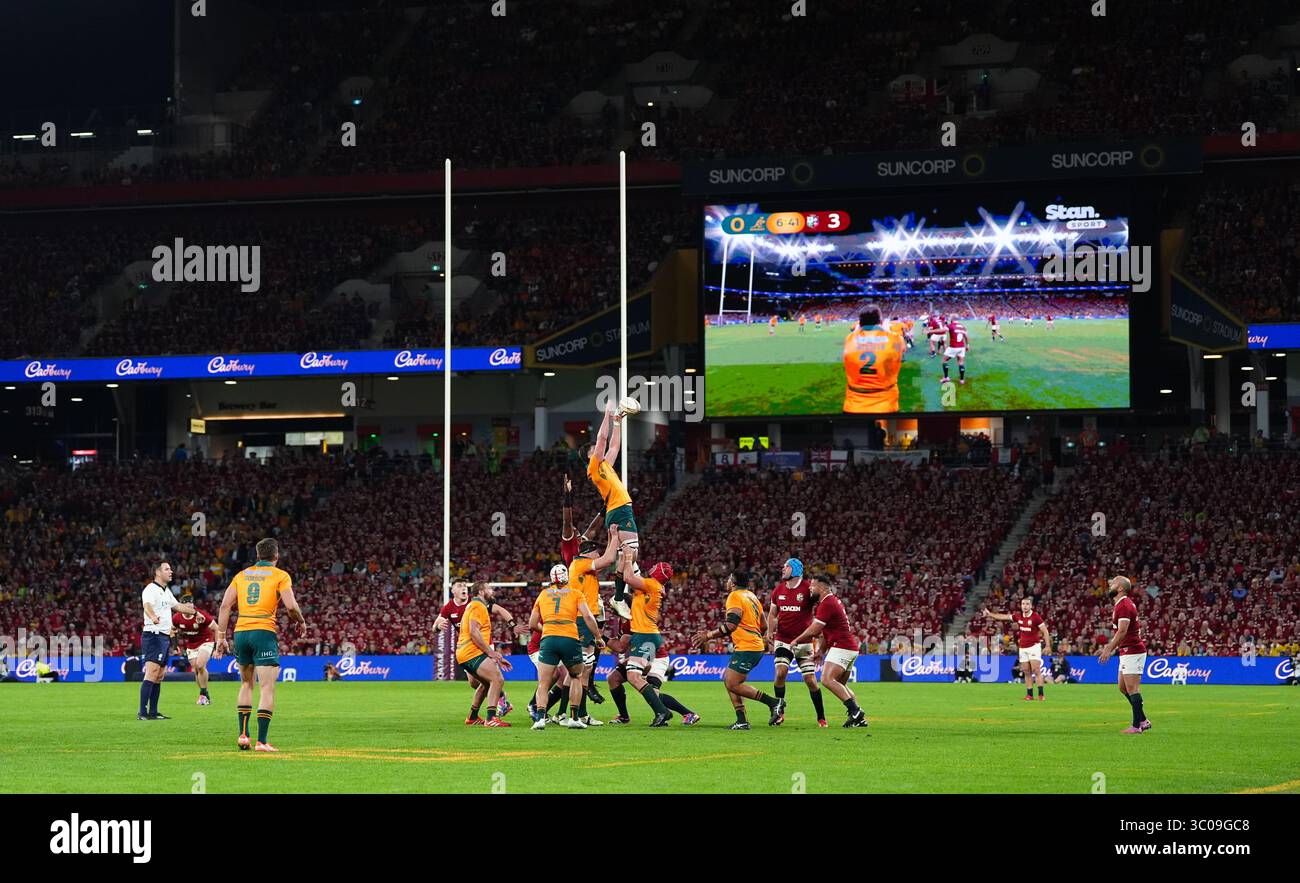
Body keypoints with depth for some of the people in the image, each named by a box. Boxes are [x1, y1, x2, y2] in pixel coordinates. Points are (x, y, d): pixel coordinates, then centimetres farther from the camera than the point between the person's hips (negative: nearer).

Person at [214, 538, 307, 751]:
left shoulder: (242, 575, 14)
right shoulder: (280, 576, 2)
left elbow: (225, 605, 7)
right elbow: (291, 606, -9)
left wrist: (221, 637, 8)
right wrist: (301, 621, 11)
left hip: (240, 632, 5)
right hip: (264, 632, -5)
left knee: (246, 684, 23)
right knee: (267, 689, -5)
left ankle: (243, 735, 19)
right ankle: (261, 741, -14)